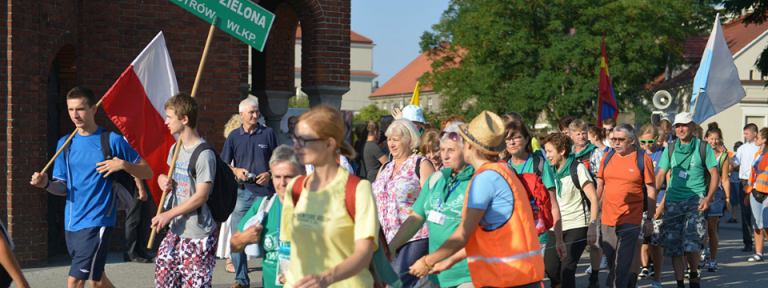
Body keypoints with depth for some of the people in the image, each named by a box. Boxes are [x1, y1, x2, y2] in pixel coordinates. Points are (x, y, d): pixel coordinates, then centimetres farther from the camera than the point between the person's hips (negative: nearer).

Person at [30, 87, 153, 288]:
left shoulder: (112, 141, -4)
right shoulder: (65, 143, 10)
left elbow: (147, 172, 1)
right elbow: (63, 188, 10)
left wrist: (123, 165, -17)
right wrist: (46, 184, -11)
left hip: (97, 221, -6)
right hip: (72, 221, 6)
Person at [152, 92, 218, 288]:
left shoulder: (204, 155, -17)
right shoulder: (175, 149, 11)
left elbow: (201, 196, -19)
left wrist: (168, 215, -17)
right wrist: (162, 179, 2)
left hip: (198, 235, -9)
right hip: (175, 231, 9)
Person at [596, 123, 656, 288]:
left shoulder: (643, 159, -3)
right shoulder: (607, 158, 9)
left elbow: (651, 189, -1)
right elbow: (599, 186, 17)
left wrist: (650, 219, -2)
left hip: (630, 220, -5)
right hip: (607, 218, 5)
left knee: (622, 264, -9)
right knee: (611, 261, 12)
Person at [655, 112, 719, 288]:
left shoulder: (703, 147, 2)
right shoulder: (670, 149, 10)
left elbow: (714, 175, 2)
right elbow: (660, 176, 10)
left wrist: (708, 198, -11)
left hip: (695, 200, -4)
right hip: (672, 201, 4)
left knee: (691, 242, -17)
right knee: (673, 245, 1)